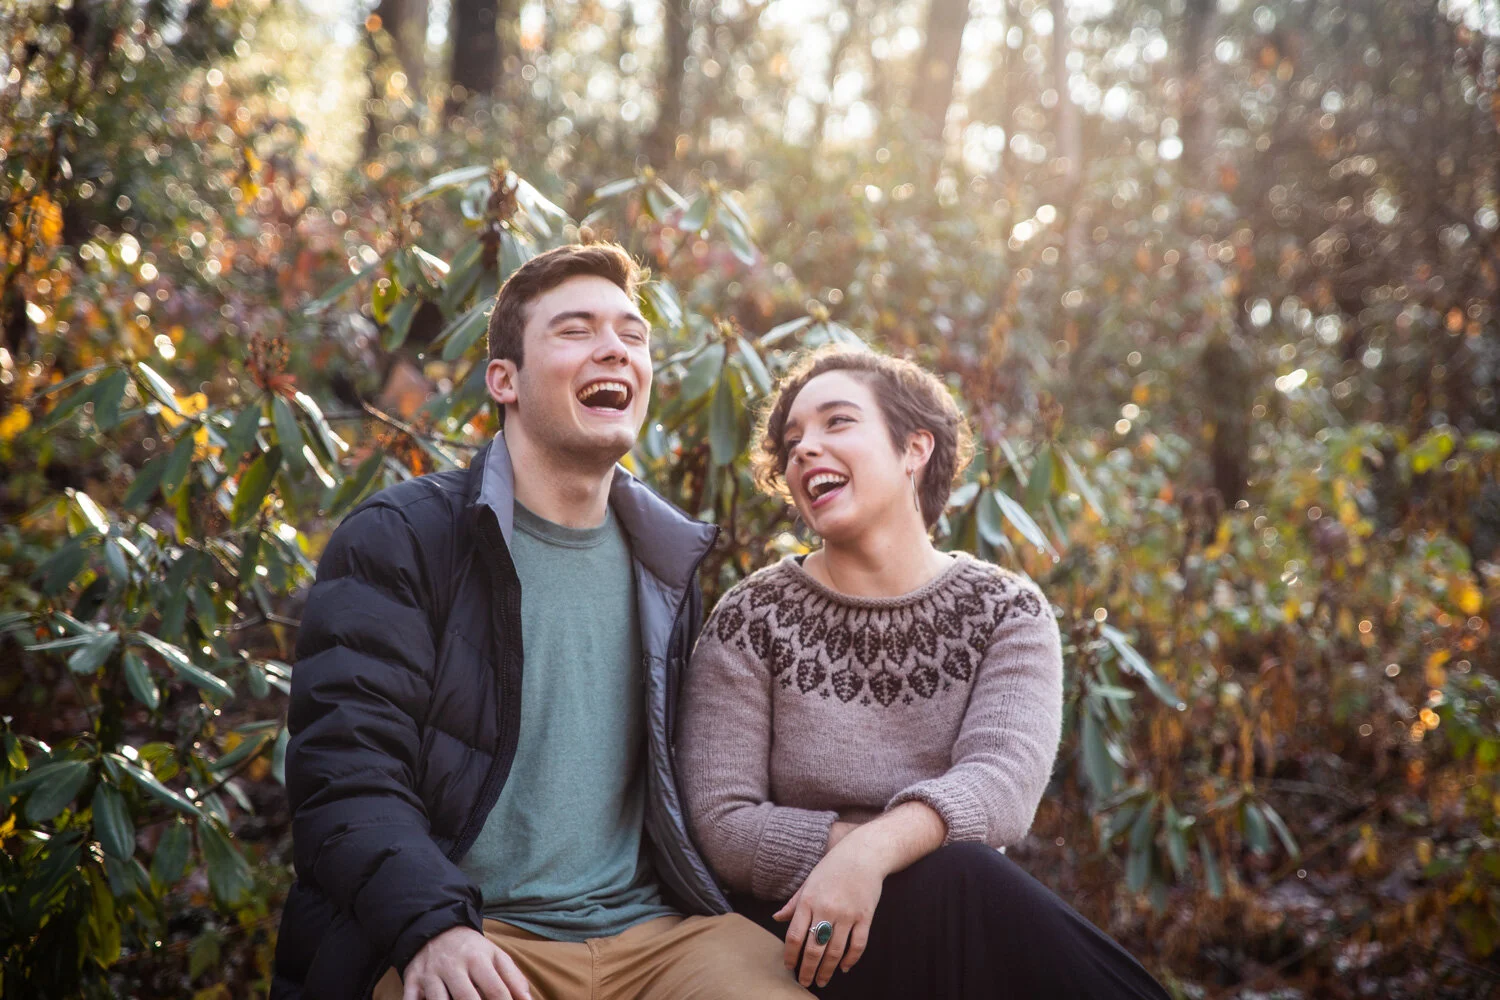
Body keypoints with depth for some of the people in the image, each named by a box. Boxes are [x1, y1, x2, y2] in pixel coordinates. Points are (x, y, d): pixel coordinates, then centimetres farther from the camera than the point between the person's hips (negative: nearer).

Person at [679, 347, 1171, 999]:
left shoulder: (1006, 613, 3)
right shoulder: (753, 619, 0)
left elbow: (1002, 779, -16)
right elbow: (721, 826, -8)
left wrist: (877, 848, -36)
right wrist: (921, 837, -17)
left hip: (963, 920, 2)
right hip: (793, 931, -2)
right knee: (950, 875, -31)